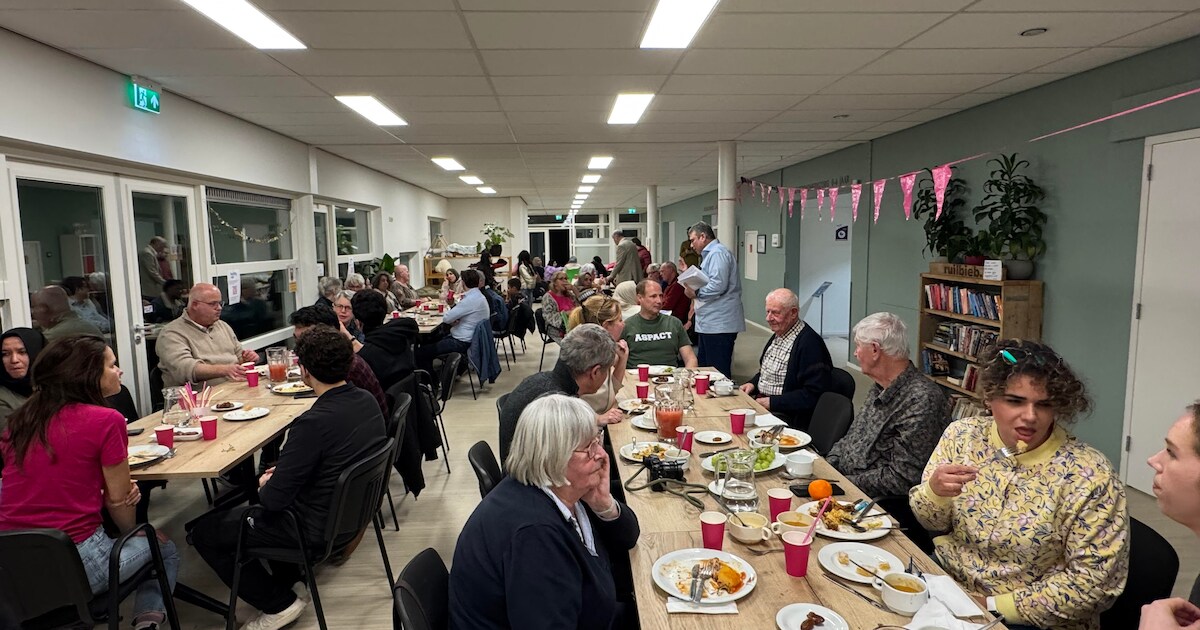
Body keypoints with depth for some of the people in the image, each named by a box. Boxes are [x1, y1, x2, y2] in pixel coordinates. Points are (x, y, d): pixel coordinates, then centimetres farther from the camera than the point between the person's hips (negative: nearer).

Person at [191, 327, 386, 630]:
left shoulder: (313, 423, -31)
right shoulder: (368, 401, -6)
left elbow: (274, 499, -23)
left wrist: (265, 485, 0)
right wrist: (280, 474, 9)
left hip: (318, 529, -8)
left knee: (203, 531, 10)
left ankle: (279, 603, 11)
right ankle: (290, 581, 32)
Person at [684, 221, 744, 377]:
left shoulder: (717, 253, -13)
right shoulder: (710, 253, 22)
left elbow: (718, 285, -25)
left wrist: (696, 293, -12)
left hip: (719, 325, -11)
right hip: (710, 323, 11)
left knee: (718, 372, -7)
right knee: (704, 367, 14)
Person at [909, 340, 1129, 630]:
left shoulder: (1089, 475, -18)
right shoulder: (963, 435, -7)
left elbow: (1094, 581, -14)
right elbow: (931, 521, 2)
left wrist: (994, 606, -16)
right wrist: (935, 492, -21)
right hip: (945, 578, 4)